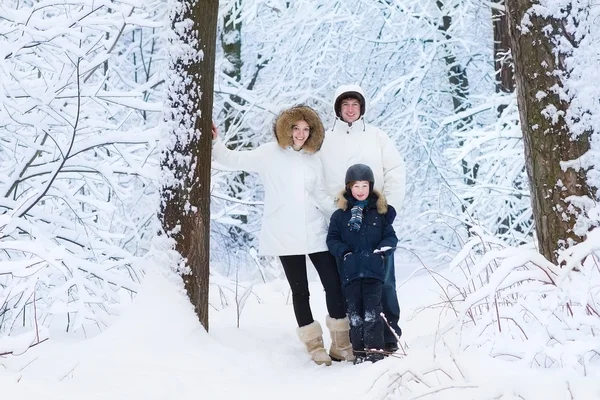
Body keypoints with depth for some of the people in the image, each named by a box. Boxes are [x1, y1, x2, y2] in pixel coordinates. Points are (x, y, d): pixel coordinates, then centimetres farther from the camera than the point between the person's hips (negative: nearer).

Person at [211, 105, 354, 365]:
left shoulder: (313, 159, 11)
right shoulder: (269, 154, 0)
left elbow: (320, 195, 16)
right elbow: (236, 160, -1)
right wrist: (214, 143, -12)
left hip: (315, 233, 4)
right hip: (285, 236, -4)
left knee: (334, 284, 2)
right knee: (300, 291, 3)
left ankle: (341, 344, 15)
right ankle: (315, 346, 12)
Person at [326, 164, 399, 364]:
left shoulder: (379, 212, 8)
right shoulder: (340, 215, 6)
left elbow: (391, 236, 11)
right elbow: (332, 239, 7)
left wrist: (382, 249, -8)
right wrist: (344, 252, -9)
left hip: (373, 269, -1)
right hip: (350, 270, 1)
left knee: (372, 309, -7)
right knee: (354, 310, 3)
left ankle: (375, 348, -4)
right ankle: (359, 350, 8)